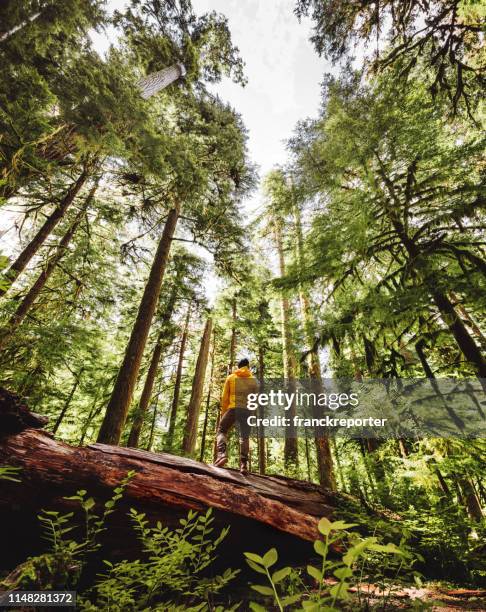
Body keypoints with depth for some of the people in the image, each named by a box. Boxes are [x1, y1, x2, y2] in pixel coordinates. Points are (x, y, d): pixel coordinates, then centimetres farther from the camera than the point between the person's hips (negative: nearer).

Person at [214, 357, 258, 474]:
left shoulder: (231, 377, 12)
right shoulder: (253, 379, 15)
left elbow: (225, 397, 7)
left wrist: (223, 412, 11)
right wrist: (254, 413, 16)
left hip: (233, 408, -1)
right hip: (247, 410, 1)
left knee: (222, 431, 10)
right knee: (244, 436, 7)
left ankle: (222, 454, -11)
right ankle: (243, 464, -1)